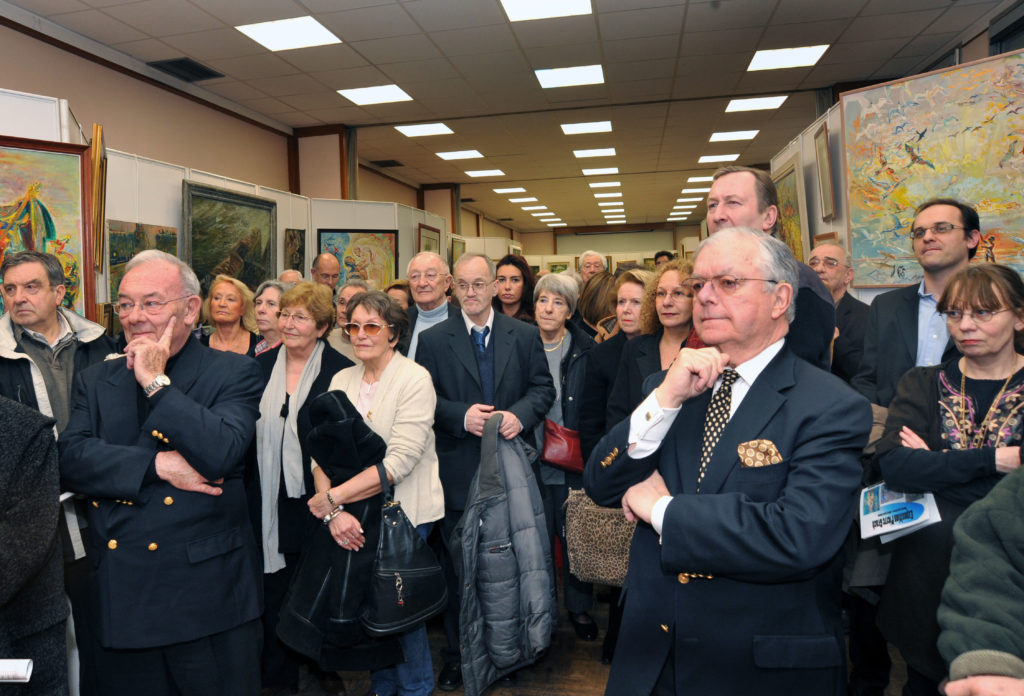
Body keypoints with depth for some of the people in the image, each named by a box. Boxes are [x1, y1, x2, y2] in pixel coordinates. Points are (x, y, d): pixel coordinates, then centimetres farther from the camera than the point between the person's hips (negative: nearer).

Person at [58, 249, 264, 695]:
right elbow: (70, 457, -5)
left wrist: (156, 381, -16)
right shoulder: (95, 382, 9)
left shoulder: (235, 374, -5)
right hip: (119, 597, 4)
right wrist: (157, 465, -17)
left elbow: (221, 453, -21)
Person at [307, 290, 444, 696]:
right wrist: (334, 511, -18)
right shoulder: (341, 380, 5)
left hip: (405, 513, -4)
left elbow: (399, 461, -20)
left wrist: (331, 498, -20)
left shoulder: (415, 379, -12)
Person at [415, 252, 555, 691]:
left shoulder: (525, 335, 3)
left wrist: (520, 415, -17)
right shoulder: (433, 340, 0)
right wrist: (462, 415, -19)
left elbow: (543, 387, 2)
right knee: (458, 566, 11)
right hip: (459, 469, -1)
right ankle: (457, 655, 29)